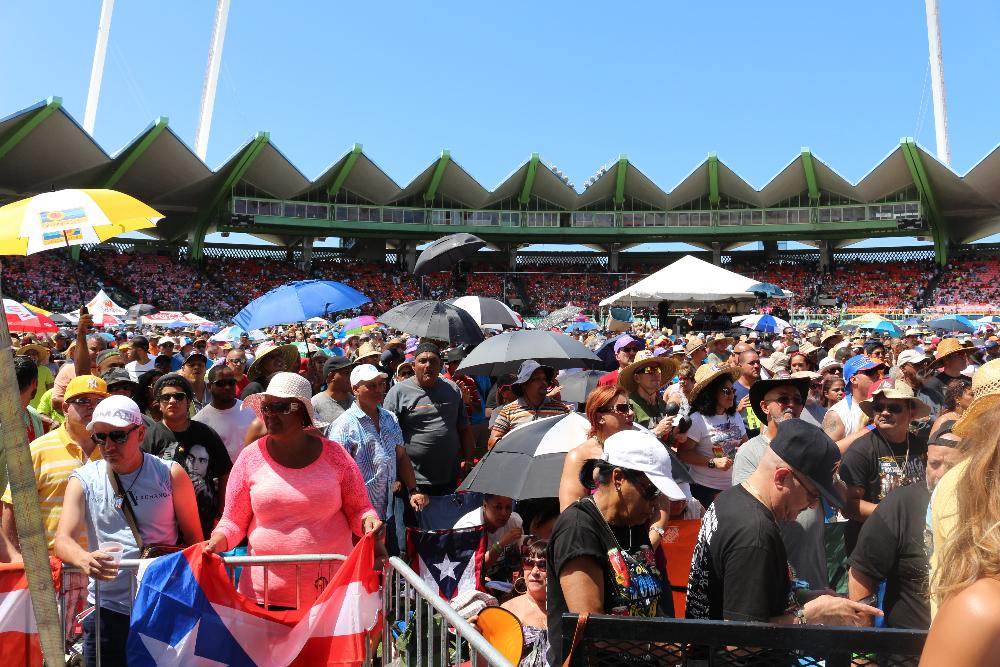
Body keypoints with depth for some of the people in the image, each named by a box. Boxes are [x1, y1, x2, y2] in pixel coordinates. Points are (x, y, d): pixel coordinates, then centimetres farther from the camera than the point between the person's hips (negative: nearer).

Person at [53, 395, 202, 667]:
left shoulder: (170, 474, -1)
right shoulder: (83, 480, 2)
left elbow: (194, 537, 3)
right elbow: (63, 540, -6)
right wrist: (84, 560, -28)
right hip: (107, 608, 1)